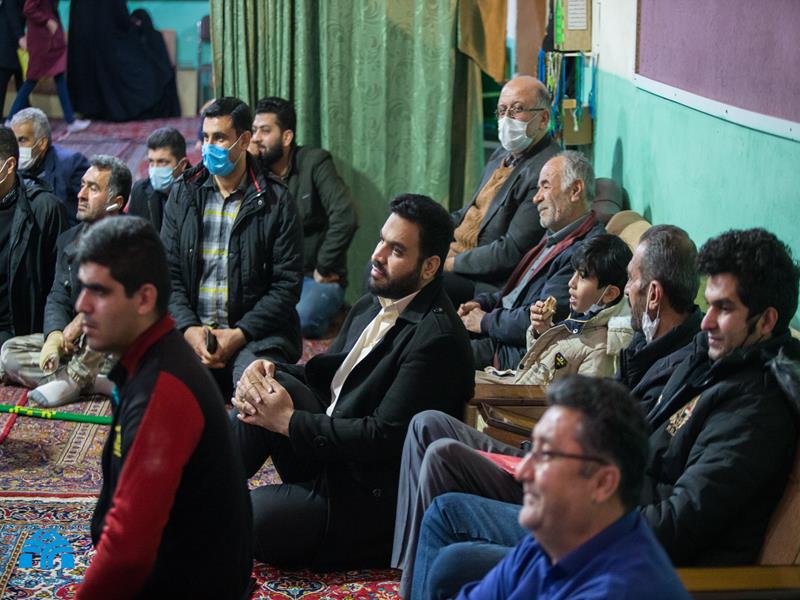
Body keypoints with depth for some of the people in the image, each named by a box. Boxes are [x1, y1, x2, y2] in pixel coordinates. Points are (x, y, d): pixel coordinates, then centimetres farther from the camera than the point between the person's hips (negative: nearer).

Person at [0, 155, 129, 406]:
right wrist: (55, 336, -12)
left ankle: (72, 379, -20)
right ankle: (101, 382, -23)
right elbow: (58, 297, 8)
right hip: (74, 340, 7)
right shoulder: (68, 240, 12)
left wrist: (81, 320, -21)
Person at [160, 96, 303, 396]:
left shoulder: (275, 201, 1)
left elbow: (287, 284, -2)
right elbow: (168, 273, 9)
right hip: (192, 331, 3)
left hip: (255, 334, -2)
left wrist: (239, 335, -12)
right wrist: (189, 329, -8)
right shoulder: (183, 194, 12)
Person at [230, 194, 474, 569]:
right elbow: (325, 375, 15)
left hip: (368, 497, -9)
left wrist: (289, 421, -17)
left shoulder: (437, 338, -20)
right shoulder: (372, 305, 9)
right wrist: (266, 369, -6)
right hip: (327, 457, 9)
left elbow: (384, 438, -23)